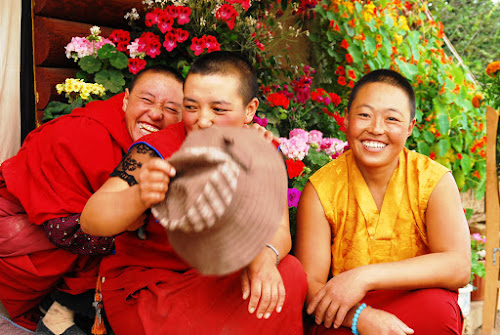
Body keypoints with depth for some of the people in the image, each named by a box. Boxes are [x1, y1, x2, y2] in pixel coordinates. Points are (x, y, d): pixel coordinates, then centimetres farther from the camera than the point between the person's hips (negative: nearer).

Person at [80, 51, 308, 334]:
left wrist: (265, 255, -29)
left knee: (290, 274, -21)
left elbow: (277, 229, -4)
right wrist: (139, 197, -44)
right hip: (147, 286, -4)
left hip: (221, 281, 5)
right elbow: (90, 221, -22)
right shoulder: (158, 152, -16)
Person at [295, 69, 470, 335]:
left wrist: (366, 277, -27)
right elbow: (309, 283, -12)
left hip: (417, 308, 2)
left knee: (437, 308, -30)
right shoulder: (321, 190, -8)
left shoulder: (434, 180, -6)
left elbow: (458, 267, -18)